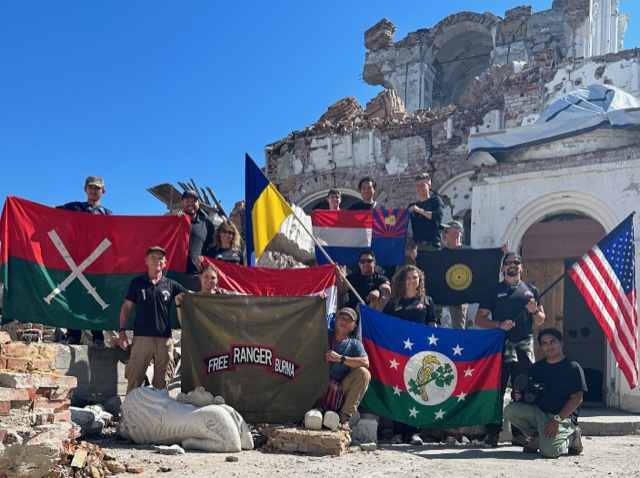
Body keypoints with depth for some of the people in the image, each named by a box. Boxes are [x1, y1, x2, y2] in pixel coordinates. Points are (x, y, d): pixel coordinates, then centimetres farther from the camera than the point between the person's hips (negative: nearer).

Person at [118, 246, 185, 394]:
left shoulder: (171, 285, 7)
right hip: (141, 337, -1)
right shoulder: (136, 283, 5)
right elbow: (126, 307, 9)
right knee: (134, 378, -1)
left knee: (162, 381, 8)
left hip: (165, 339, 2)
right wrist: (122, 330, 0)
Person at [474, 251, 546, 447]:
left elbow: (540, 321, 15)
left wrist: (534, 311, -7)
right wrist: (499, 324, -12)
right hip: (500, 345, -2)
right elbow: (479, 319, 4)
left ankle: (519, 433, 13)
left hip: (524, 346, 2)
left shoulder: (531, 290, 14)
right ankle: (493, 432, 1)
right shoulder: (494, 291, 8)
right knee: (496, 389, -2)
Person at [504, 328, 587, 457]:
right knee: (510, 410, -21)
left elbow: (577, 398, -11)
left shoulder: (573, 368, -3)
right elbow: (530, 393, 18)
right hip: (538, 412, 5)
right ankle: (537, 436, 4)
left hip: (563, 417, -5)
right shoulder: (536, 367, 13)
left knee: (548, 450, -30)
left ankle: (572, 436, 4)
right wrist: (520, 396, -9)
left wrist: (557, 419, -20)